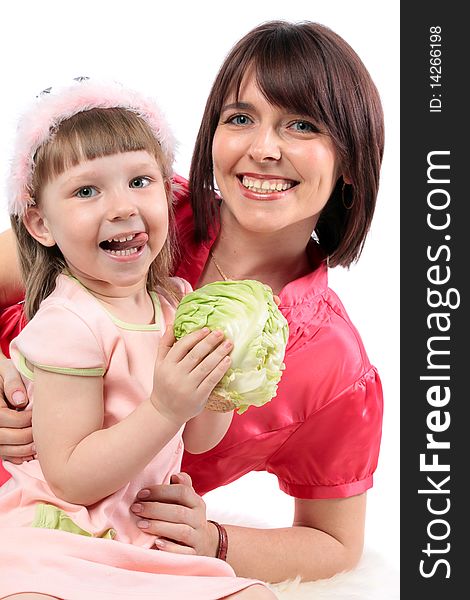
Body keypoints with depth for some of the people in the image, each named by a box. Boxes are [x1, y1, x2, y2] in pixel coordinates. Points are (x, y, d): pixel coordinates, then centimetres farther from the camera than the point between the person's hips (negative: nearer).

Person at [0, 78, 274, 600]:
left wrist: (219, 378, -7)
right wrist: (164, 408, -27)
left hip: (148, 533, 6)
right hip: (58, 542, -6)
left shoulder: (178, 300, 4)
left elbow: (197, 438, 12)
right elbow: (70, 479, -18)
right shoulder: (70, 324, -18)